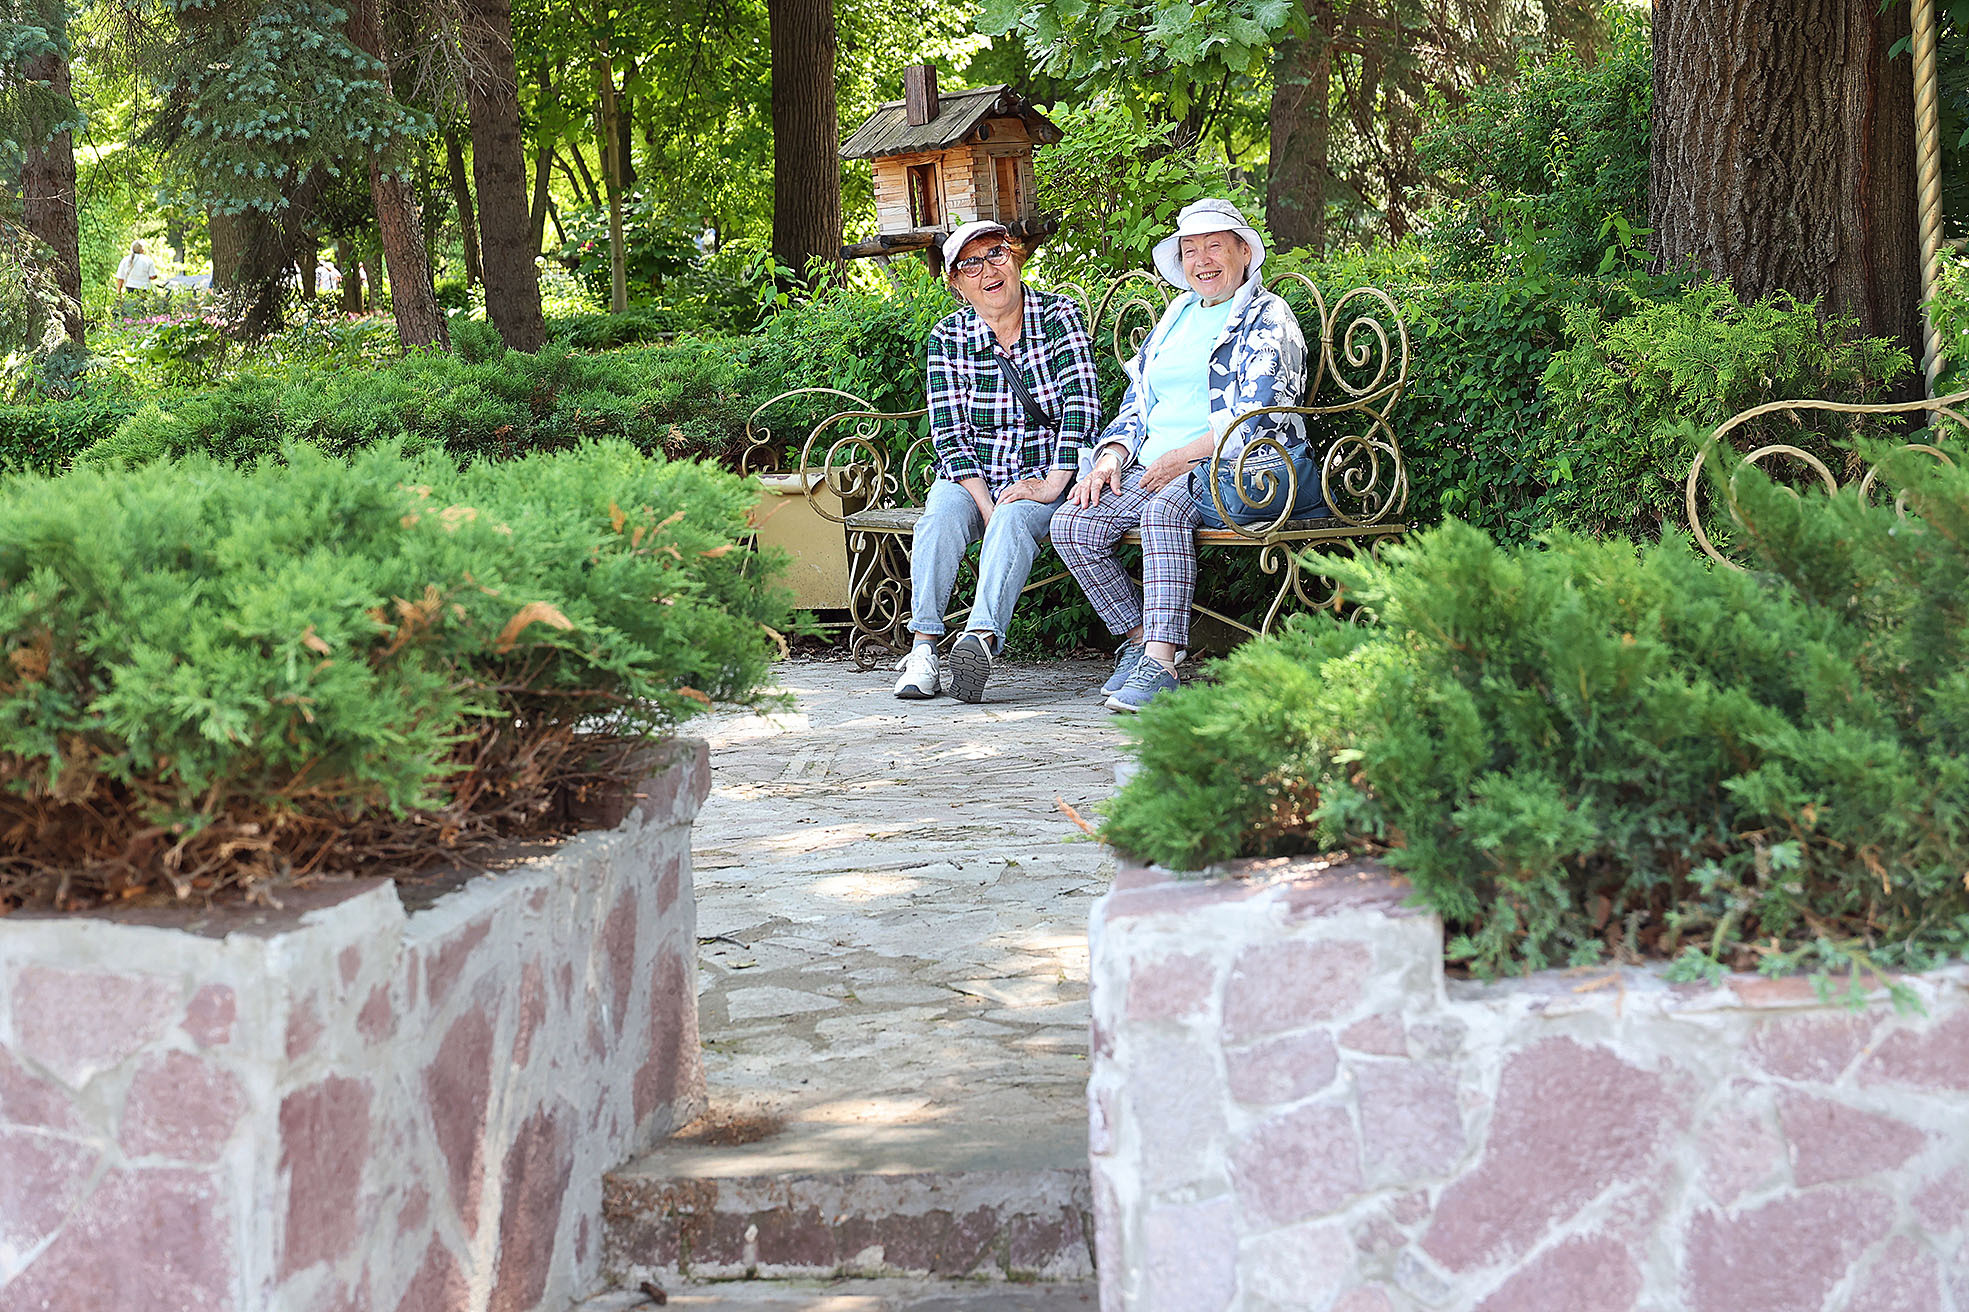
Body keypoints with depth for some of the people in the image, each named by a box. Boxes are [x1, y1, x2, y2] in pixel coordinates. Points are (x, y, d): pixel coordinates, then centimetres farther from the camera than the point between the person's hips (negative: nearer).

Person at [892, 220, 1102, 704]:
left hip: (1044, 481, -2)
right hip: (972, 478, 2)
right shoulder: (948, 338, 2)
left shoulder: (1059, 316, -3)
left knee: (1015, 519, -33)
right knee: (942, 511, -29)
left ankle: (980, 637, -53)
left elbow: (1081, 403, -12)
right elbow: (949, 435, -3)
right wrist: (984, 503, -18)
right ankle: (923, 648, -35)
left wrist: (1052, 483, -22)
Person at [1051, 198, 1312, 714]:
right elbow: (1136, 403, 25)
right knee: (1071, 525, -17)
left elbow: (1258, 418, -11)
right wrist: (1112, 454, 4)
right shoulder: (1177, 316, 24)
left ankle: (1159, 663, -42)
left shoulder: (1267, 318, 2)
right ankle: (1138, 637, -6)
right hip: (1152, 468, 7)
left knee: (1164, 507, -38)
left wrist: (1183, 458, -18)